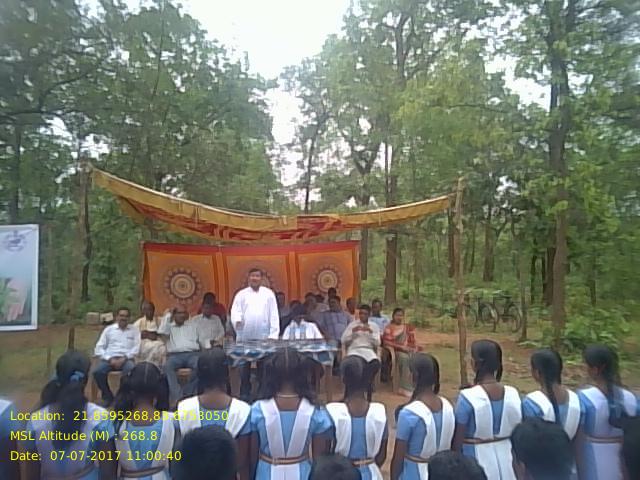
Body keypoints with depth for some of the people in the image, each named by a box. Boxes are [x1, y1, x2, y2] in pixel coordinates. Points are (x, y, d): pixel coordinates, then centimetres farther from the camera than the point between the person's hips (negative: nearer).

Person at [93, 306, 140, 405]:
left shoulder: (134, 330, 12)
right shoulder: (109, 329, 15)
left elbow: (136, 348, 2)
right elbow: (99, 347, 8)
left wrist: (124, 358, -14)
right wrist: (110, 359, -8)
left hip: (126, 358, -2)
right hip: (109, 358, 2)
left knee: (131, 370, -36)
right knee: (97, 372, -29)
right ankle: (107, 396, -3)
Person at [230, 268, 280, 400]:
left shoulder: (268, 294, 6)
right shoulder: (241, 294, 7)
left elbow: (274, 314, 2)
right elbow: (235, 311, -4)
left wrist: (274, 334, -7)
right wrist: (237, 320, -28)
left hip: (264, 337, 0)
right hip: (245, 337, 0)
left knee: (263, 367, 7)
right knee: (245, 367, 8)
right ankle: (244, 394, 19)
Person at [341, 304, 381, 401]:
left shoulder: (374, 326, 15)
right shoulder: (352, 324, 13)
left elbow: (377, 343, 4)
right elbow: (343, 341, 6)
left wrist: (370, 332, -10)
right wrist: (353, 331, -7)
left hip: (369, 351, 1)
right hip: (354, 350, -1)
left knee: (376, 364, -33)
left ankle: (368, 397, -20)